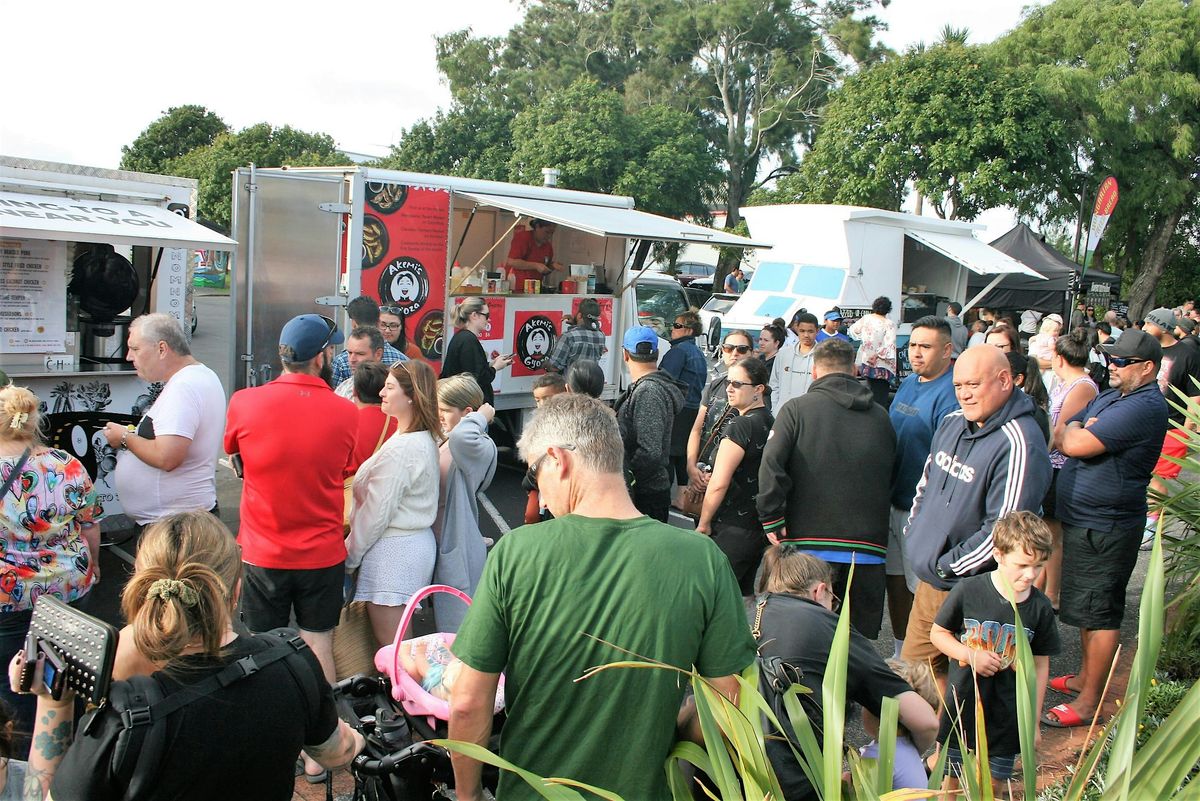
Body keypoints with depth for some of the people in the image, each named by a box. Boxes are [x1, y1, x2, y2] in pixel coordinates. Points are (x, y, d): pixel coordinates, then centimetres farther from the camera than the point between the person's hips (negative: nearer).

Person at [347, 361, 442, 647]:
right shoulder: (426, 440, 10)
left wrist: (350, 555, -6)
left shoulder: (400, 449, -20)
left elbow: (377, 511, -16)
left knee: (389, 645, -2)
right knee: (400, 643, 15)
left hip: (393, 549, -10)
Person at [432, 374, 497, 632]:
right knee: (443, 621, 21)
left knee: (456, 626, -1)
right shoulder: (443, 442, 7)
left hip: (459, 548, -8)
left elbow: (462, 437, -41)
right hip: (437, 542, 8)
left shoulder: (481, 447, -17)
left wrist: (481, 417, -22)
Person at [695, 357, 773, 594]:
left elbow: (719, 484, -18)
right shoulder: (771, 423, 9)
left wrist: (703, 524, -8)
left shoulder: (740, 426, -16)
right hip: (761, 527, 9)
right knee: (743, 595, 16)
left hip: (733, 529, -9)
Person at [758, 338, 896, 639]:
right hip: (869, 548, 3)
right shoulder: (881, 417, 10)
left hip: (810, 542, -2)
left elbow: (771, 464, -13)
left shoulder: (797, 408, -1)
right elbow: (892, 478, 11)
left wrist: (772, 521, -7)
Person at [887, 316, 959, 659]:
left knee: (922, 590, 1)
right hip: (893, 500, 9)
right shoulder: (908, 383, 10)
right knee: (895, 579, 18)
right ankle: (900, 653, 33)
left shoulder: (951, 394, -18)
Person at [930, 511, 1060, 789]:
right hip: (962, 705, -1)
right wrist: (971, 655, -18)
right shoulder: (968, 591, -13)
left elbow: (1040, 664, 3)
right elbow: (937, 633, -2)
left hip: (1007, 714, 2)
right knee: (951, 779, 12)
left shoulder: (1040, 607, -6)